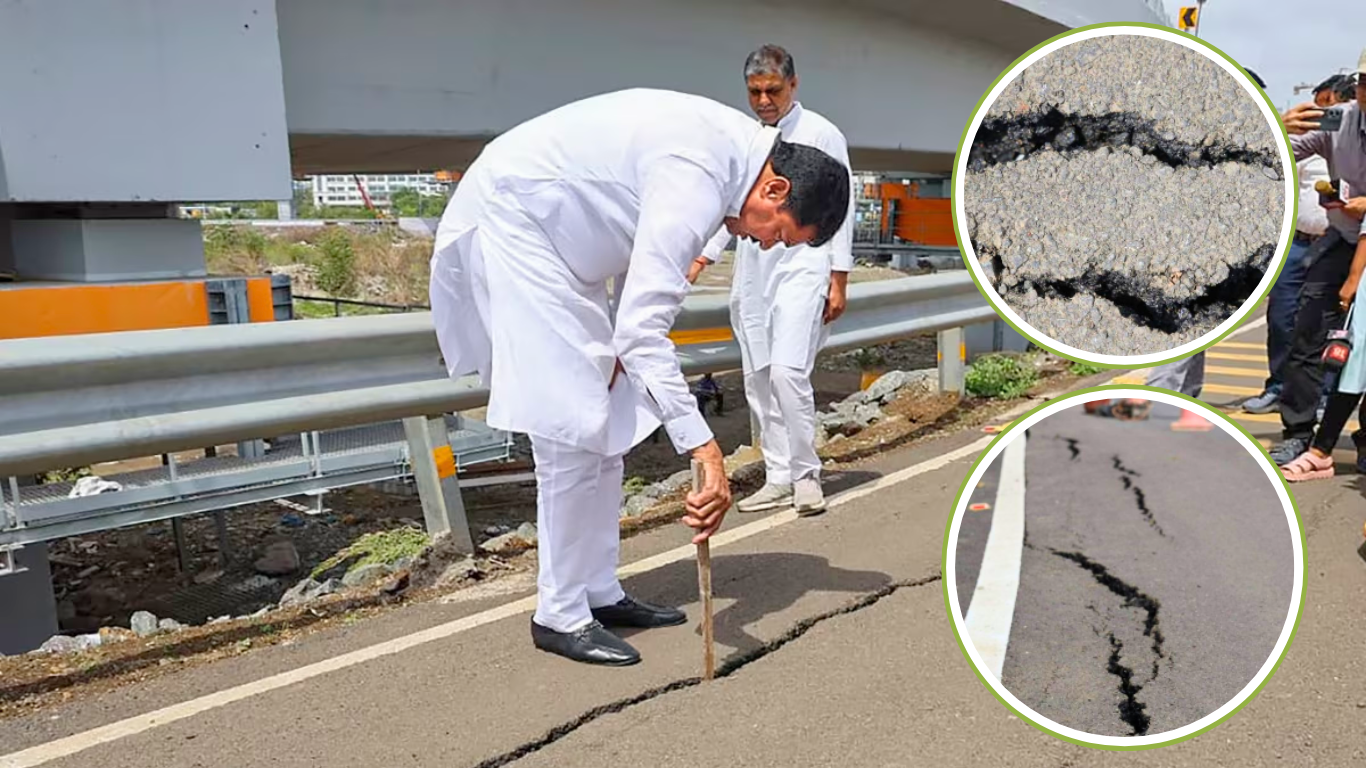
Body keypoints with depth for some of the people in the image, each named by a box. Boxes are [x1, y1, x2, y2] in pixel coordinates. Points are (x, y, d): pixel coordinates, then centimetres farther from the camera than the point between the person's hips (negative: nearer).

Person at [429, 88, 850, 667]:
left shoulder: (732, 145, 2)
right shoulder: (698, 174, -28)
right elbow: (645, 327, -35)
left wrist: (620, 348, 1)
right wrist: (704, 449, -37)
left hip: (557, 236, 10)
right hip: (511, 221, -10)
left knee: (610, 420, 9)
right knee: (574, 424, -12)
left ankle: (600, 593, 18)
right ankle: (560, 616, 2)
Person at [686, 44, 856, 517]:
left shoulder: (822, 135, 1)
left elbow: (840, 209, -1)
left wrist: (839, 281, -7)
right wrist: (702, 258, 7)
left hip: (801, 267, -5)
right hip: (752, 272, 5)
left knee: (787, 371, -17)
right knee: (757, 381, 4)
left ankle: (806, 475, -1)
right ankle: (779, 479, 14)